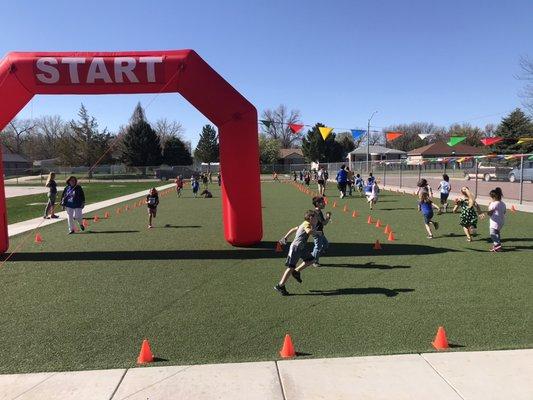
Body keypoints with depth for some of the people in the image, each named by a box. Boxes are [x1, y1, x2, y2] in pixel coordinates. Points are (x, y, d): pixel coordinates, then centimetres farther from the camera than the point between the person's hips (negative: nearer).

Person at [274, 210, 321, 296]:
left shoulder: (304, 224, 17)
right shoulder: (307, 224, -12)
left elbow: (293, 229, 25)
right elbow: (309, 231, -36)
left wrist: (285, 238, 30)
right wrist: (316, 232, -16)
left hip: (301, 248, 10)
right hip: (295, 248, -10)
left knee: (311, 260, 13)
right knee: (291, 268, -6)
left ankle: (296, 271, 19)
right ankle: (280, 286, 0)